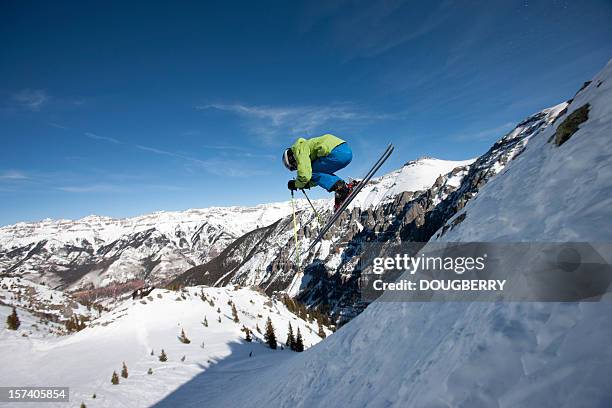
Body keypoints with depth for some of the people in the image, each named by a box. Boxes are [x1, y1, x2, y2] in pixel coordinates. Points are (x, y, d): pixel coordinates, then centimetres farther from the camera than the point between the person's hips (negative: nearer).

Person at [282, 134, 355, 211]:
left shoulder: (299, 149, 1)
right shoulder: (307, 146, 31)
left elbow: (305, 175, -10)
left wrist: (296, 185, 9)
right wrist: (307, 184, 24)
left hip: (338, 152, -10)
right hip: (348, 151, 10)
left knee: (312, 173, 1)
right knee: (322, 173, 22)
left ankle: (342, 188, -12)